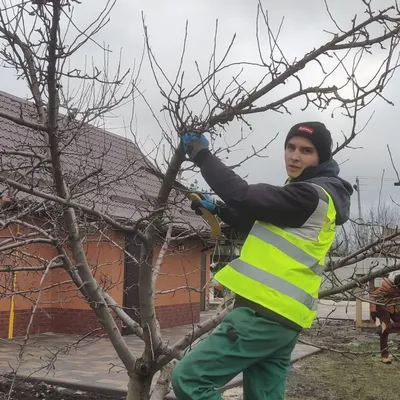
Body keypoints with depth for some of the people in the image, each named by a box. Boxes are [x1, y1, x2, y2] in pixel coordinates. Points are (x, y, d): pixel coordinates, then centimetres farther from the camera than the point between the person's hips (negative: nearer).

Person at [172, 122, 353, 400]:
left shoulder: (311, 195, -12)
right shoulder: (311, 195, 21)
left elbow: (243, 195, -17)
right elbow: (259, 224, 31)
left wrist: (201, 154, -6)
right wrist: (219, 209, 20)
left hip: (265, 313, -10)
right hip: (281, 316, 10)